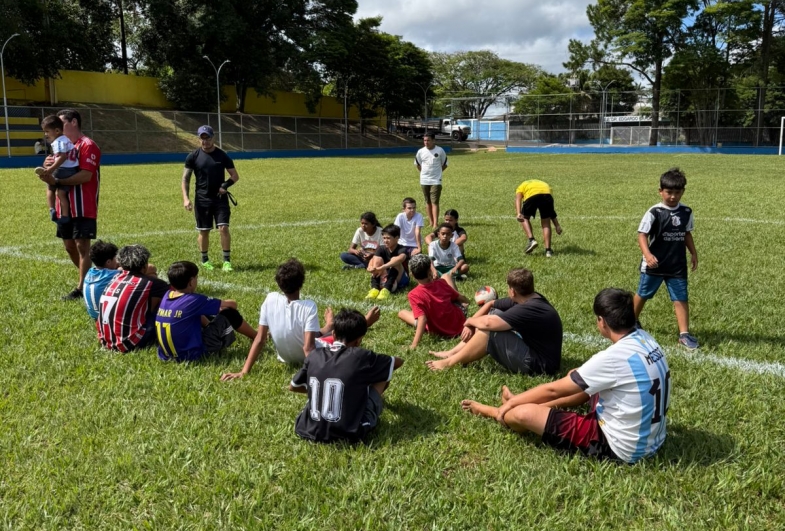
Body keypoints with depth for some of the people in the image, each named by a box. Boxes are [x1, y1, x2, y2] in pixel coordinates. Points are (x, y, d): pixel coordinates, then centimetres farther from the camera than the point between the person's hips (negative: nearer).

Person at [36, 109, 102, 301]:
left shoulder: (87, 146, -11)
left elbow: (86, 176, -22)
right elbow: (60, 172, 18)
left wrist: (57, 182, -27)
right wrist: (48, 167, -5)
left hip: (83, 207, -9)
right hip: (65, 206, 9)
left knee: (82, 245, -5)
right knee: (69, 245, 12)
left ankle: (82, 288, -1)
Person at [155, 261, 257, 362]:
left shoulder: (167, 296, 1)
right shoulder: (194, 300, -18)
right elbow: (232, 304, -7)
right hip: (191, 354, -8)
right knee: (229, 313, -2)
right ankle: (257, 338, 18)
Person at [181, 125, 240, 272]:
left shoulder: (222, 155, 0)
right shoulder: (193, 156, 0)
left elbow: (235, 175, 5)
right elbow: (185, 178, 3)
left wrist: (226, 185, -14)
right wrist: (186, 198, -8)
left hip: (220, 198, 0)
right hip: (202, 199, 1)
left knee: (223, 228, -10)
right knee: (203, 231, 7)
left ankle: (227, 261, -2)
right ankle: (205, 260, 25)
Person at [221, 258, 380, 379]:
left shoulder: (270, 299, -21)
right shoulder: (308, 307, -31)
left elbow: (260, 339, -19)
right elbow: (308, 348, -35)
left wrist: (244, 372, -14)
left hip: (284, 357, 4)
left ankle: (328, 326, 59)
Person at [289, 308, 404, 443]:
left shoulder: (315, 355, 0)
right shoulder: (361, 357, -10)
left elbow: (293, 387, 17)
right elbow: (398, 362, 8)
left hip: (309, 430, 4)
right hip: (348, 433, -4)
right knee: (383, 377, 12)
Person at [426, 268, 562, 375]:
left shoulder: (530, 309, -28)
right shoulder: (528, 299, 1)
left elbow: (487, 323, -29)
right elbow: (490, 304, 10)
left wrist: (470, 321, -8)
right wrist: (471, 325, -2)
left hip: (538, 365, -10)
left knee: (489, 330, -20)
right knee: (493, 316, 6)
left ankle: (450, 362, -5)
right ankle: (452, 353, 7)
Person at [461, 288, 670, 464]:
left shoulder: (614, 357, -26)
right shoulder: (645, 340, -2)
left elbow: (553, 389, -15)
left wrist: (512, 402, 0)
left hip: (620, 446, -9)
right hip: (651, 439, 9)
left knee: (522, 413, -7)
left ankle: (496, 413, 27)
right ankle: (524, 402, 38)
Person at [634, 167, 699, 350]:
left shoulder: (686, 212, 1)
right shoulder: (654, 212, -16)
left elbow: (687, 234, 15)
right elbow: (642, 235, -19)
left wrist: (693, 254, 12)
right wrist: (647, 255, -33)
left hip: (678, 265, 3)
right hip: (653, 265, -3)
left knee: (681, 298, 0)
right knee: (643, 294, 15)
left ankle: (684, 334, 4)